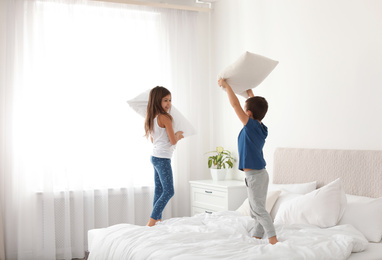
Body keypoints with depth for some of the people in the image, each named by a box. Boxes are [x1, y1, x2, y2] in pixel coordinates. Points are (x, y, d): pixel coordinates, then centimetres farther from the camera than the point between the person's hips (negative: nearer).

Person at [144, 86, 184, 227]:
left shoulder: (152, 118, 10)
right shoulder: (165, 117, -16)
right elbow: (173, 141, -14)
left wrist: (175, 136, 21)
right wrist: (178, 135, 9)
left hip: (155, 156, 10)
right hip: (162, 158, -9)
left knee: (159, 190, 14)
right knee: (169, 191, -8)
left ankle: (157, 220, 19)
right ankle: (151, 222, -10)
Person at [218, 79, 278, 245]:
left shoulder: (251, 126, -15)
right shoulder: (261, 127, 7)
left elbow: (235, 104, -16)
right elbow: (256, 106, 25)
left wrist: (226, 85, -6)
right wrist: (249, 92, 34)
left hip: (254, 175, -9)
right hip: (260, 174, 9)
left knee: (259, 209, -8)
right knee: (257, 209, 14)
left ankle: (274, 240, -9)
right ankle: (256, 237, 21)